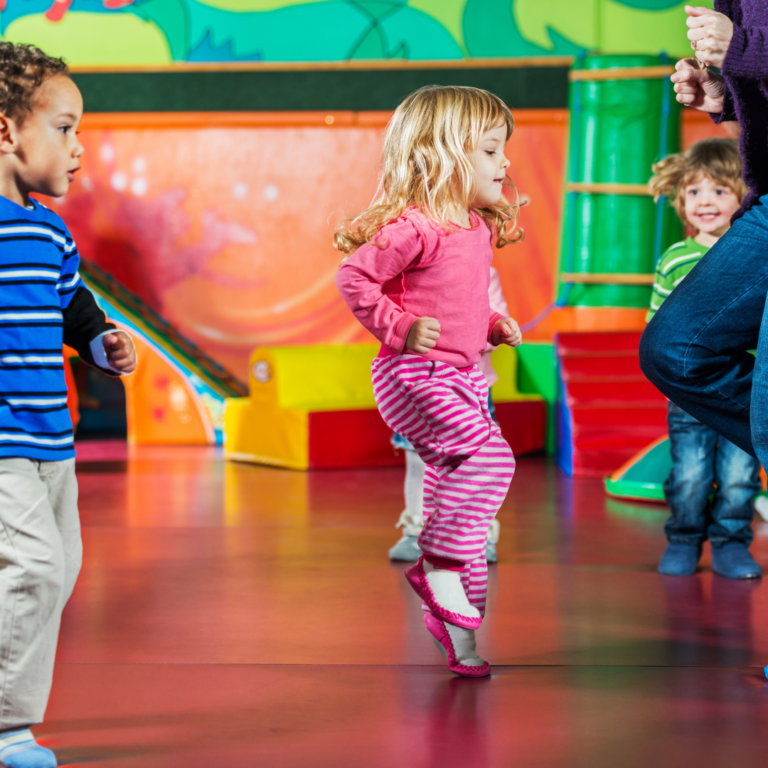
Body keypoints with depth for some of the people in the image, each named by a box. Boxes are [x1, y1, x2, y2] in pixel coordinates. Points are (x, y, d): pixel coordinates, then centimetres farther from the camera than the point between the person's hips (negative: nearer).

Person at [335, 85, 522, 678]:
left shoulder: (479, 228, 11)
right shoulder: (414, 227, -18)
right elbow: (354, 278, -16)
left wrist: (493, 324, 13)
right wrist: (401, 327, -20)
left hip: (461, 377, 9)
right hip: (415, 376, -9)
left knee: (456, 481, 11)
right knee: (490, 456, -24)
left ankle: (458, 621, 19)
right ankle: (440, 566, -15)